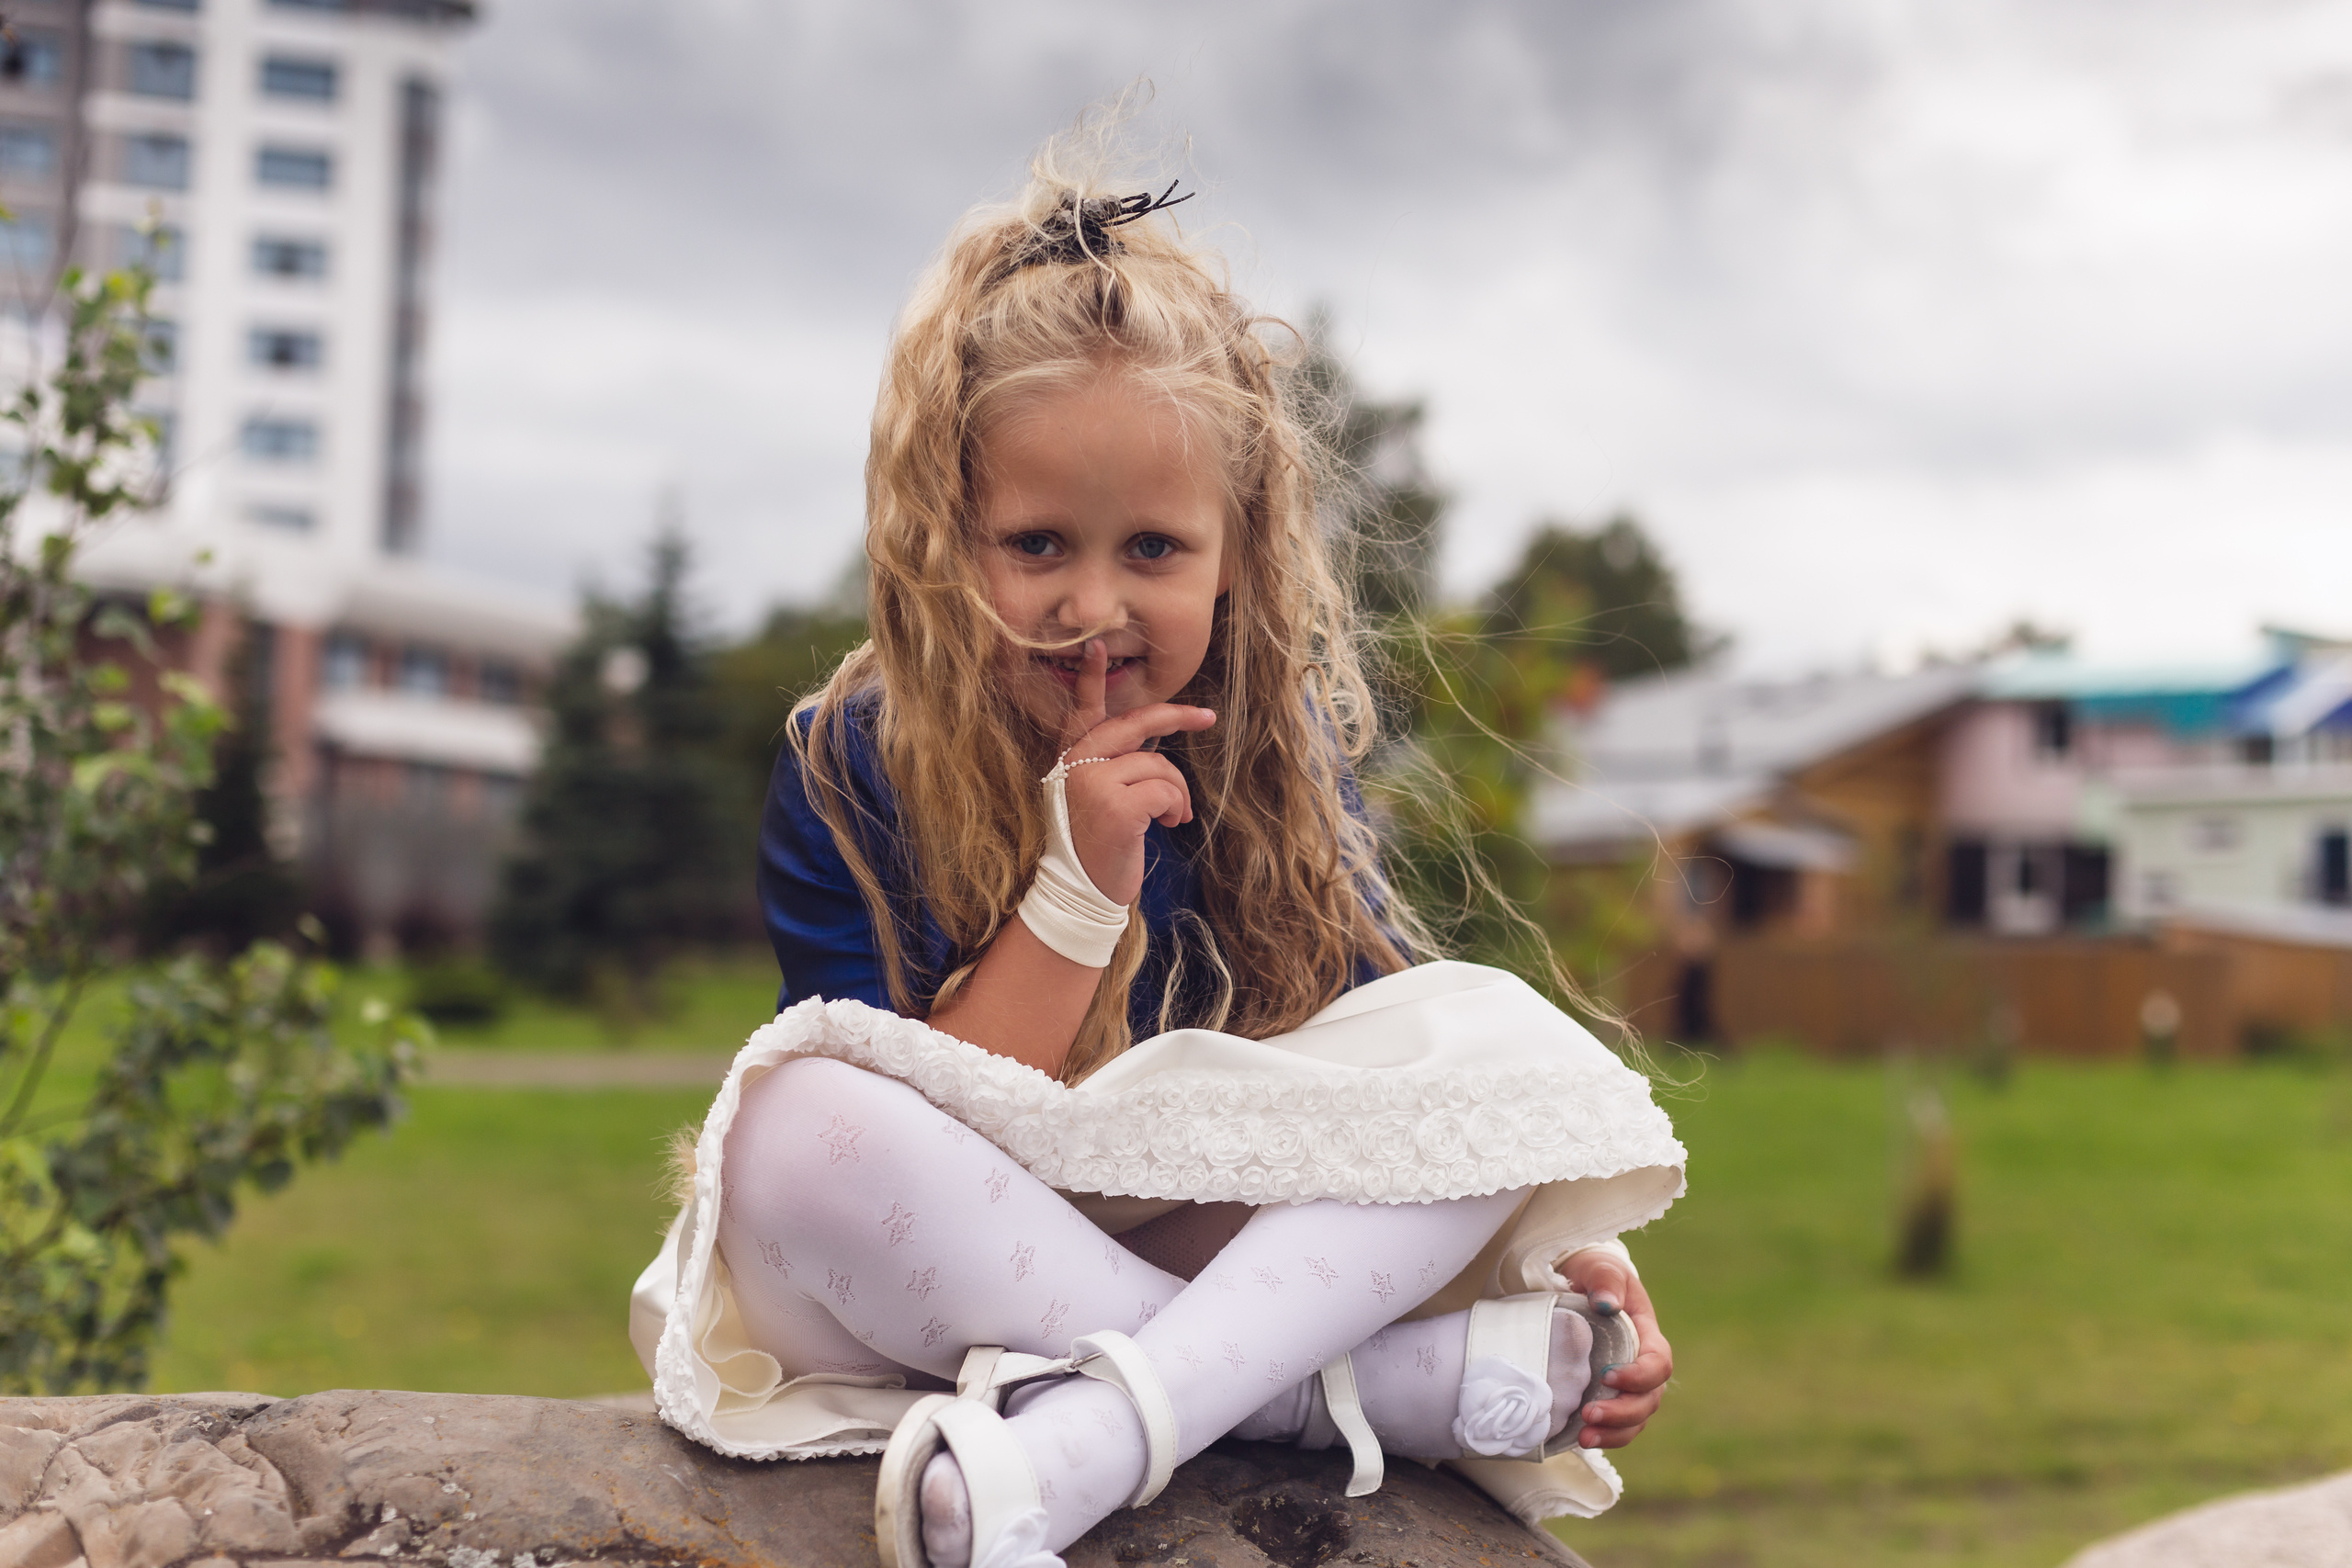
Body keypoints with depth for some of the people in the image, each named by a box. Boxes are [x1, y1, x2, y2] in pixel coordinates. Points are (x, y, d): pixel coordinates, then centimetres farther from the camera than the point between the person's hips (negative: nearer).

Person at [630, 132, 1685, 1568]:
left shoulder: (1283, 754, -2)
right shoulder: (850, 773, -12)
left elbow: (1388, 1061, 2)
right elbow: (940, 1126, -18)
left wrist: (1576, 1249, -14)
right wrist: (1080, 892, -28)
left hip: (1242, 1258, 3)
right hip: (930, 1299, -2)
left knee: (1492, 1030, -17)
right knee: (802, 1129, -34)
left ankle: (1084, 1444, -36)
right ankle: (1410, 1387, -30)